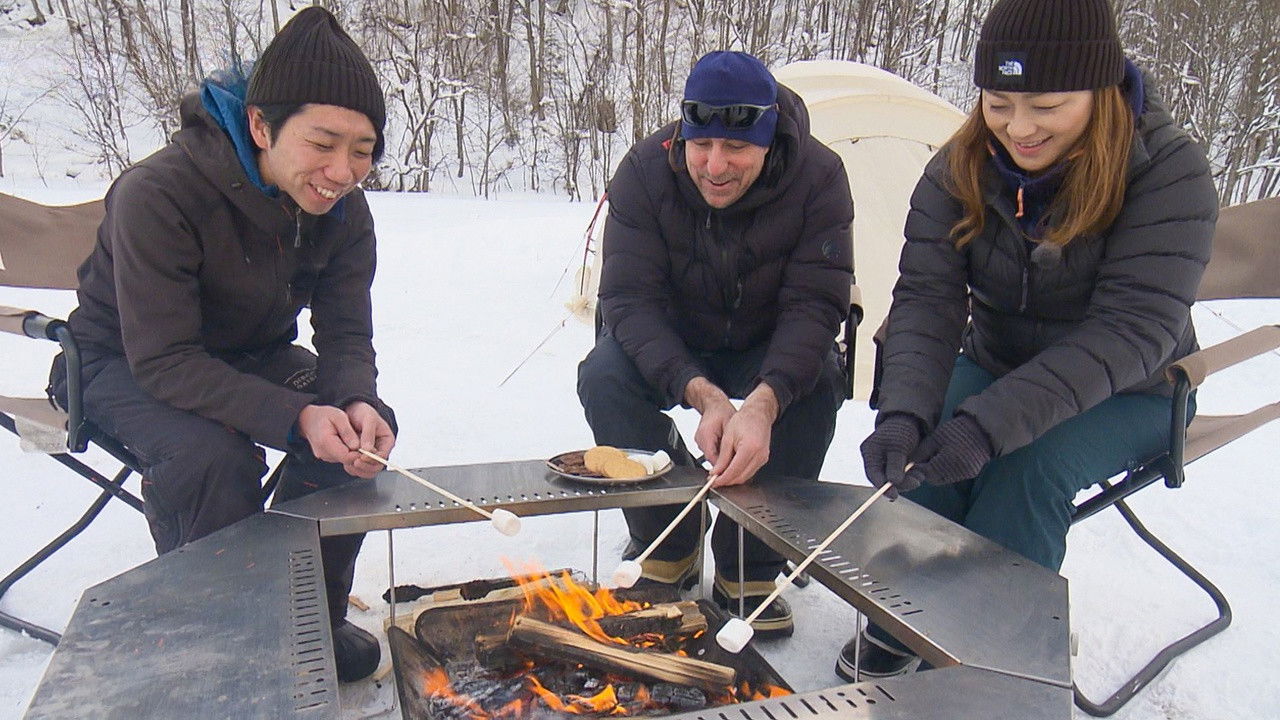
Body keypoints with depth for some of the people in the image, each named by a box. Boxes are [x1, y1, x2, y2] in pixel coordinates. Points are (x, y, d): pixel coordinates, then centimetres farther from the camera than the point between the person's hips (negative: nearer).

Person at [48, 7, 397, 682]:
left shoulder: (342, 210, -14)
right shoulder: (157, 194, -32)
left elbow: (345, 335, -12)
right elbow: (163, 359, -33)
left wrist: (357, 402, -36)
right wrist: (296, 418, -45)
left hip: (251, 356, 5)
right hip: (124, 363, -5)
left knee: (365, 423, -18)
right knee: (215, 455, -34)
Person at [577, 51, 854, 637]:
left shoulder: (818, 177, -23)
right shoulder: (645, 171, -22)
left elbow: (815, 305, -26)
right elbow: (628, 299, -25)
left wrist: (764, 401, -44)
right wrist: (701, 393, -41)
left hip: (768, 352, 0)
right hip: (669, 346, 1)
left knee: (815, 389, -31)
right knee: (604, 375, -29)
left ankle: (747, 570, -11)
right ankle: (667, 544, -6)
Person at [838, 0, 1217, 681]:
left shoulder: (1170, 173, -21)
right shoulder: (960, 169, -10)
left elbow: (1131, 331, -29)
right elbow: (927, 299, -18)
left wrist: (991, 421, -40)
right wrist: (904, 411, -36)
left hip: (1126, 395, -3)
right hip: (993, 366, 3)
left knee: (1029, 463, -31)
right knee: (922, 449, -25)